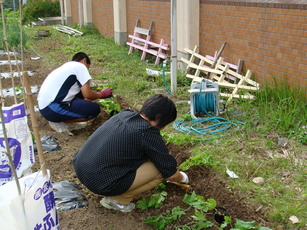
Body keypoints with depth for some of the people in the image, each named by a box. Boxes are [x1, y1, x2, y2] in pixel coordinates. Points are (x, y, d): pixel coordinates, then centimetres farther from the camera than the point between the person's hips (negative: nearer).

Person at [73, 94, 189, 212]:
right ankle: (118, 200, 2)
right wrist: (182, 177, 18)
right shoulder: (148, 133, -15)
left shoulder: (124, 114, 9)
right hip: (99, 182, -9)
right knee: (160, 171, -2)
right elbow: (170, 174, -6)